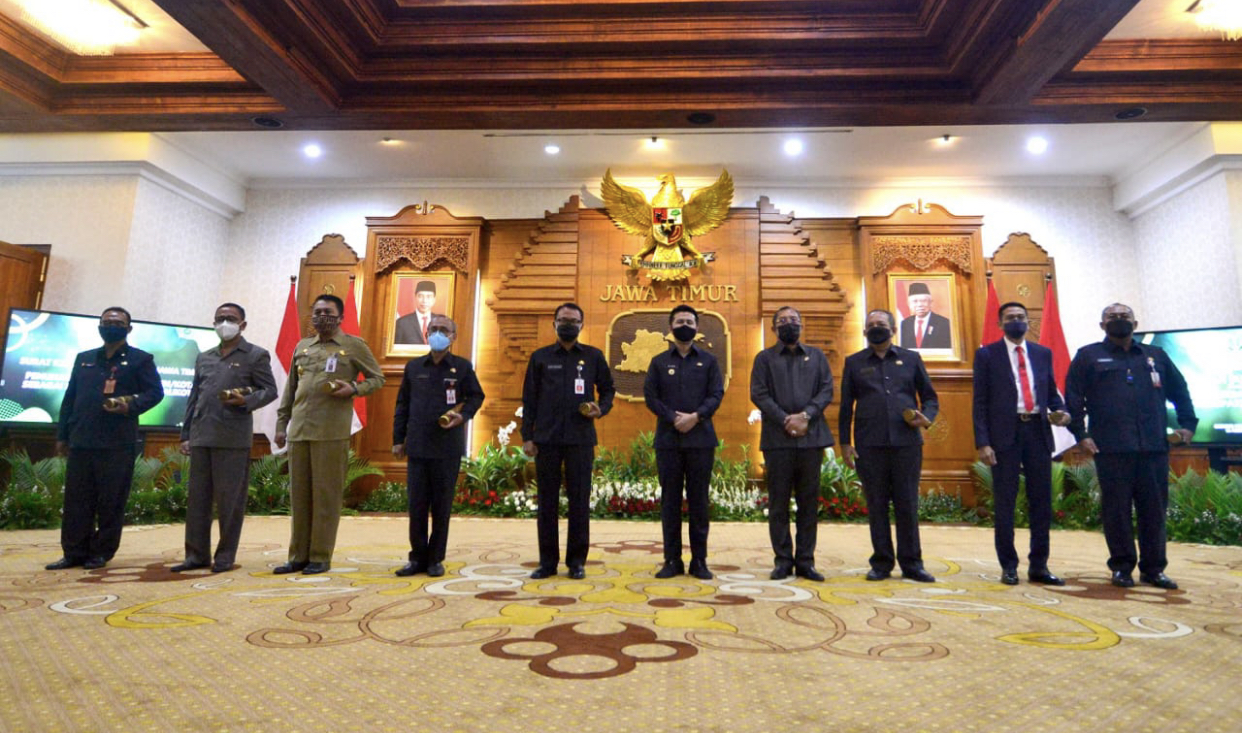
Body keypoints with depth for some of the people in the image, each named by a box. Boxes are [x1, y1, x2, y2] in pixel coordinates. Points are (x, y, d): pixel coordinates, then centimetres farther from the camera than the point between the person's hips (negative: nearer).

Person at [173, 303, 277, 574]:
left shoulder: (256, 355, 3)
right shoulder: (204, 358, 19)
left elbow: (269, 390, -2)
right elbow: (193, 398, 18)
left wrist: (245, 401, -21)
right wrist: (186, 434, 13)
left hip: (233, 439, -5)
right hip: (201, 437, 6)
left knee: (229, 501, 0)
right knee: (197, 499, 8)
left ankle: (225, 556, 9)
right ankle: (197, 554, 17)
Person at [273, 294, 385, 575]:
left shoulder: (354, 346, 3)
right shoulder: (302, 347, 17)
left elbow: (377, 378, 6)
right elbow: (290, 389, 20)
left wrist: (354, 388, -13)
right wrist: (281, 424, 16)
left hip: (331, 433, -5)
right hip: (298, 431, 5)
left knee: (326, 496, 0)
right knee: (299, 496, 9)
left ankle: (320, 557, 10)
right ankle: (299, 556, 20)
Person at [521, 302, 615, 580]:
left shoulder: (593, 356, 8)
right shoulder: (540, 357, 8)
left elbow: (607, 389, 13)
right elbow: (529, 399, 7)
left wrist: (601, 408, -8)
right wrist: (527, 436, 1)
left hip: (580, 439, 0)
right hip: (547, 439, 1)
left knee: (579, 500, 3)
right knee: (547, 500, 5)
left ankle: (576, 560, 15)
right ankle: (547, 561, 16)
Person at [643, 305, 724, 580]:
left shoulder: (708, 361, 10)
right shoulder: (659, 362, 11)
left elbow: (717, 394, 1)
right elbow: (650, 396, 2)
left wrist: (695, 416, -14)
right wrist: (673, 418, -12)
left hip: (701, 438, 0)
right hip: (668, 439, 1)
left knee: (698, 500, 3)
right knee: (670, 500, 4)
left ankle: (699, 560, 12)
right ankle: (672, 560, 12)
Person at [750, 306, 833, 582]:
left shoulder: (816, 356, 16)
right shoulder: (765, 358, 10)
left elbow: (827, 390, 5)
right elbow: (759, 394, -1)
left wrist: (805, 416, -11)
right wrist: (785, 420, -12)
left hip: (811, 436, 2)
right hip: (777, 438, -2)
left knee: (809, 502, 6)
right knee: (778, 502, 2)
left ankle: (805, 561, 14)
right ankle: (783, 560, 11)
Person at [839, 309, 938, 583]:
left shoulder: (911, 359, 12)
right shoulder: (854, 362, 10)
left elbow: (930, 397, 15)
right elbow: (846, 406, 8)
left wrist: (926, 416, -6)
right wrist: (845, 442, 2)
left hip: (907, 442, 1)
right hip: (869, 445, 0)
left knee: (907, 505, 4)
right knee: (876, 505, 4)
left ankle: (911, 563, 16)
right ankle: (882, 562, 15)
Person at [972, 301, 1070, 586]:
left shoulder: (1043, 353, 13)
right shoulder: (987, 354, 1)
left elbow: (1051, 392, 17)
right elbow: (980, 402, -3)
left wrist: (1060, 411, -7)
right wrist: (982, 442, -10)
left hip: (1038, 431, 4)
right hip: (1005, 434, -4)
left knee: (1042, 501, 8)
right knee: (1004, 503, 3)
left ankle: (1038, 566, 19)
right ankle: (1008, 566, 13)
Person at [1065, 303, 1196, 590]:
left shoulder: (1156, 355, 17)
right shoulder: (1088, 356, 6)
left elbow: (1180, 391, 23)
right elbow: (1073, 397, 0)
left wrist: (1188, 424, 12)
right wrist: (1080, 434, -7)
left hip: (1154, 447, 3)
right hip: (1111, 448, -3)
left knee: (1154, 509, 7)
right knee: (1117, 509, 2)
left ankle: (1153, 568, 17)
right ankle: (1122, 567, 12)